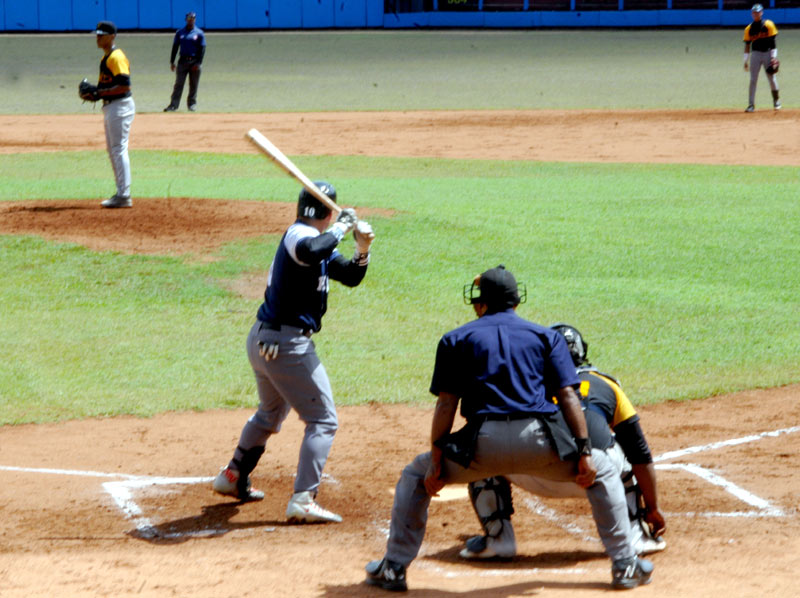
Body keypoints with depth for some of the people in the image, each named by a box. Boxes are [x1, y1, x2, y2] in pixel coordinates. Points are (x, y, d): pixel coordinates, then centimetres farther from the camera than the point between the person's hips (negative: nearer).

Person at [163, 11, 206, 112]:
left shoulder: (199, 33, 2)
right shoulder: (180, 32, 8)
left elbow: (202, 50, -1)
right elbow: (175, 47, 9)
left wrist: (198, 63, -10)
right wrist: (172, 62, 3)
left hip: (194, 61, -1)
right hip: (183, 61, 1)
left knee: (193, 85, 3)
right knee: (178, 84, -5)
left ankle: (192, 104, 14)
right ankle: (173, 105, -9)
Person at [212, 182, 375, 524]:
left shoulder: (313, 238, 13)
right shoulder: (300, 235, -16)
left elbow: (350, 277, 13)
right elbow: (309, 253, -42)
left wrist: (362, 250, -5)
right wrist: (341, 228, -28)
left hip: (262, 340, 10)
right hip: (288, 344, -10)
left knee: (270, 414, 30)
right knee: (323, 421, -4)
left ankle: (233, 477, 43)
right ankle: (303, 500, -11)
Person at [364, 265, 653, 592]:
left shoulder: (456, 339, 17)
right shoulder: (546, 336, 18)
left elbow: (446, 403, 7)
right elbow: (568, 396, 6)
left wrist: (436, 460, 6)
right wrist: (583, 451, 4)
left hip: (483, 443, -1)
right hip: (540, 441, 1)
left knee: (416, 476, 24)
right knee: (602, 473, 25)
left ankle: (393, 568, 17)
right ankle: (625, 565, 19)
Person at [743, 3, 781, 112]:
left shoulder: (769, 25, -1)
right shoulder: (749, 28, 7)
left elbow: (772, 41, -3)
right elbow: (747, 45, 9)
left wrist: (773, 57, -10)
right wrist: (746, 61, 4)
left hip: (768, 53, -2)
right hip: (755, 54, 2)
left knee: (772, 78, 1)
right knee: (753, 80, -4)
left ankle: (777, 100, 21)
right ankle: (751, 104, -4)